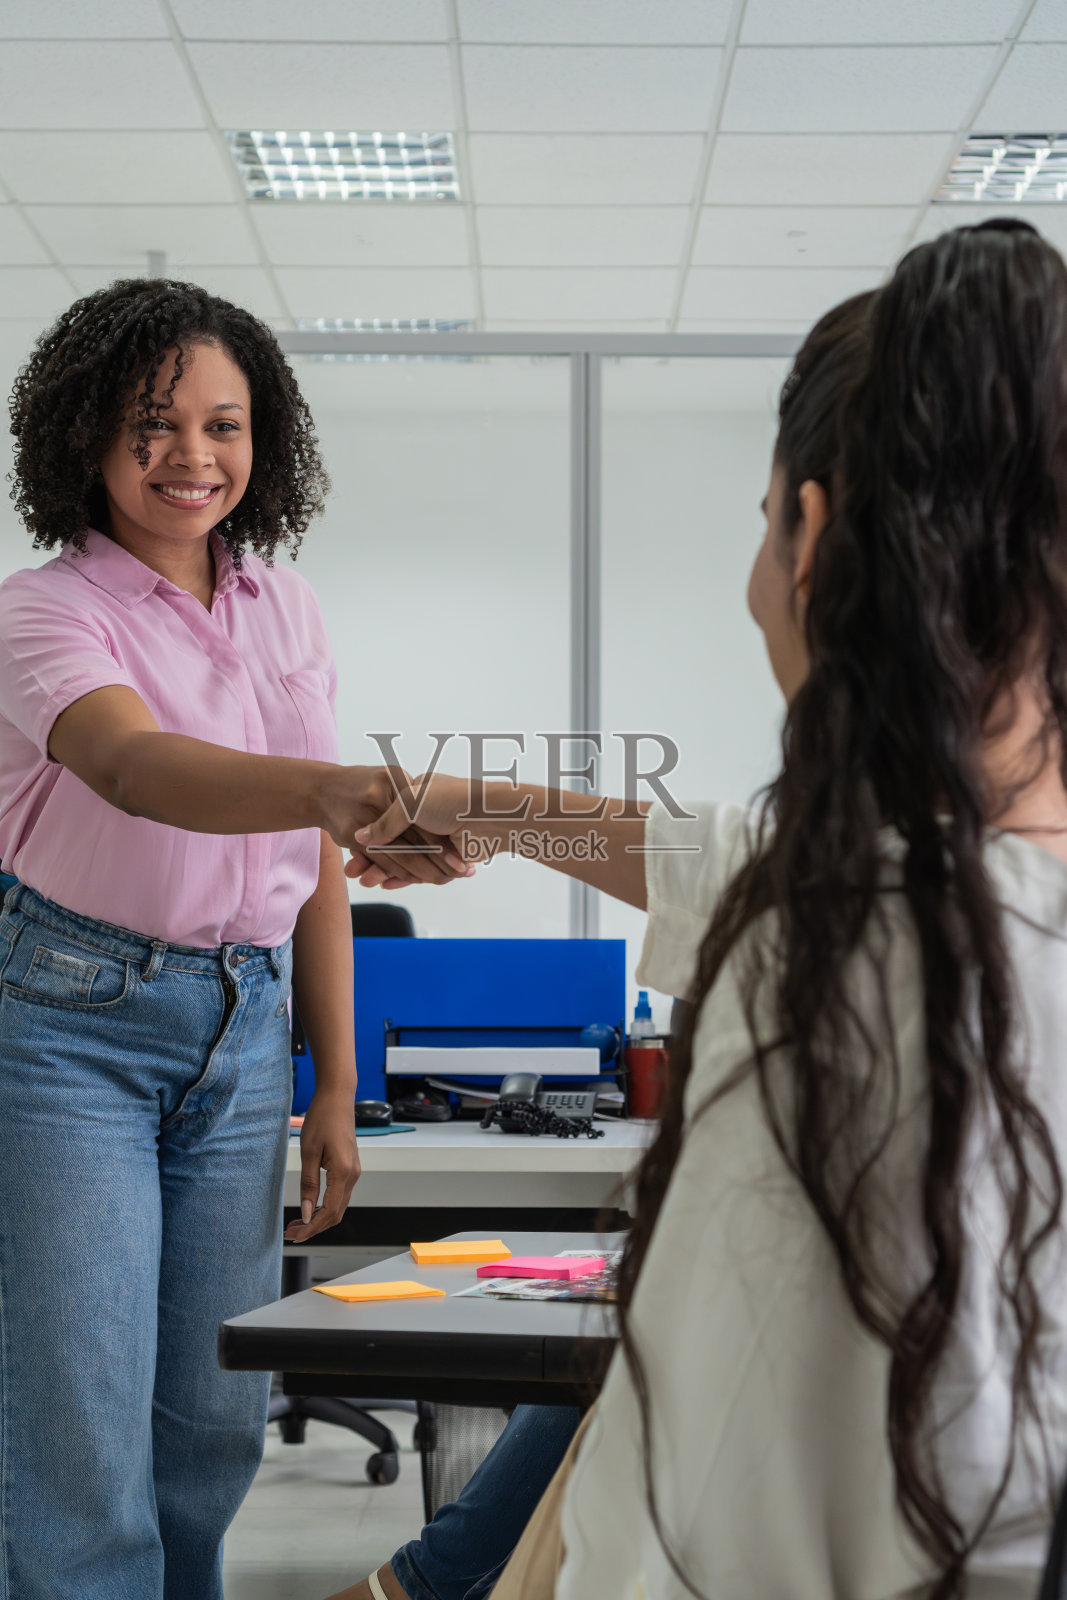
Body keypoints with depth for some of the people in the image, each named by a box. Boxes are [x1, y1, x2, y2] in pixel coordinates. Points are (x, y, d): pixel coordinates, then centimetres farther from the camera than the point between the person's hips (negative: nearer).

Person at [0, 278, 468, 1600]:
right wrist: (348, 791, -49)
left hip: (247, 1028, 5)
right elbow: (136, 766, -31)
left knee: (218, 1418, 8)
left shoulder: (284, 609, 8)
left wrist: (336, 1086, 10)